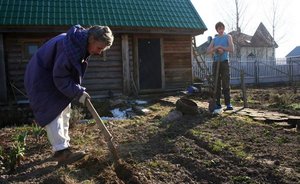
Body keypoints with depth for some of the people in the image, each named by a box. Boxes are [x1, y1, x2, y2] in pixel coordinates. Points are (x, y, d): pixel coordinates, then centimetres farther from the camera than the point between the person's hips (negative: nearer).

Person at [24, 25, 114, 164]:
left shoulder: (82, 43, -4)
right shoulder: (70, 45, -33)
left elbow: (74, 71, 7)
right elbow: (60, 77, -28)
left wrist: (79, 90, -1)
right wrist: (78, 93, -24)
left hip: (56, 78, 10)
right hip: (42, 79, -10)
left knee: (64, 111, 11)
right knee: (53, 112, -13)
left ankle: (64, 145, 21)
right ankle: (61, 152, -9)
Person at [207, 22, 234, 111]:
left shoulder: (228, 37, 10)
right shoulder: (214, 39, 18)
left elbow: (231, 49, -3)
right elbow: (208, 51, 8)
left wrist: (221, 47, -5)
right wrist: (216, 48, -7)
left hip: (224, 62, -3)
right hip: (216, 62, 3)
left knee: (226, 84, -7)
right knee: (216, 84, 2)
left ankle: (228, 104, -4)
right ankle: (217, 103, 7)